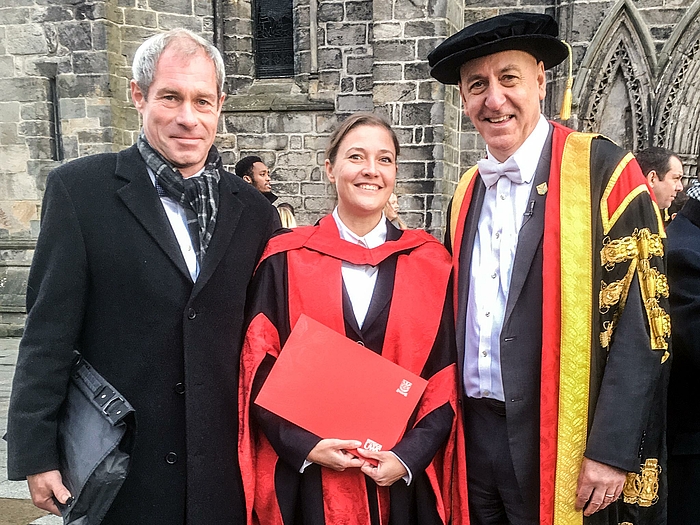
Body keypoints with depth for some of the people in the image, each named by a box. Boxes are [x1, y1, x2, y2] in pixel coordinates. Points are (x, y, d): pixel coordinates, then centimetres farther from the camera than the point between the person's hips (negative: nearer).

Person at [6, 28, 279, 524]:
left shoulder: (254, 211, 4)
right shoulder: (79, 189, -5)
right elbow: (49, 332, -6)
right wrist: (36, 453, -7)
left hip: (227, 470, 3)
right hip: (118, 470, -2)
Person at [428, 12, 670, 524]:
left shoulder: (604, 172, -10)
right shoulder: (467, 193, 7)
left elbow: (641, 325, -13)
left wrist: (612, 451, -16)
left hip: (558, 446, -5)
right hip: (475, 436, 5)